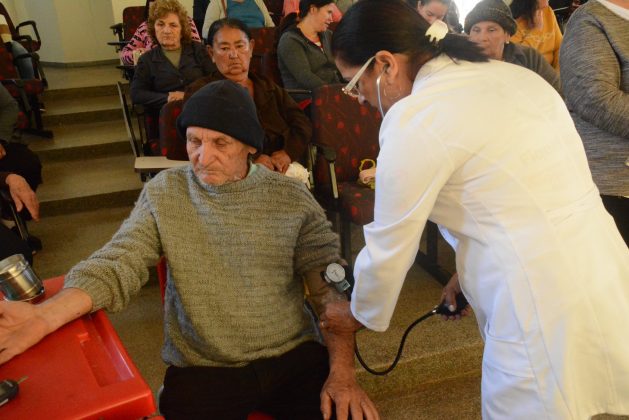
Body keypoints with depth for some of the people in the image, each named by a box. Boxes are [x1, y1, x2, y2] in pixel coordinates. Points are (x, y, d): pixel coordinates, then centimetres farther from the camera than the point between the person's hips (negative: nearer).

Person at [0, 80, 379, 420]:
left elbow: (332, 286, -2)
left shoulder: (292, 198, -3)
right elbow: (117, 266, -9)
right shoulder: (163, 194, -1)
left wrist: (343, 372, -11)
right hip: (201, 370, 0)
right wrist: (46, 315, -27)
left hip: (294, 357, 1)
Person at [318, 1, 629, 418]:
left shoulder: (414, 119, -16)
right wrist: (472, 268, 22)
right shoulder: (511, 75, 10)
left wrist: (360, 313, 12)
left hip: (547, 312, -9)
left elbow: (389, 245, -5)